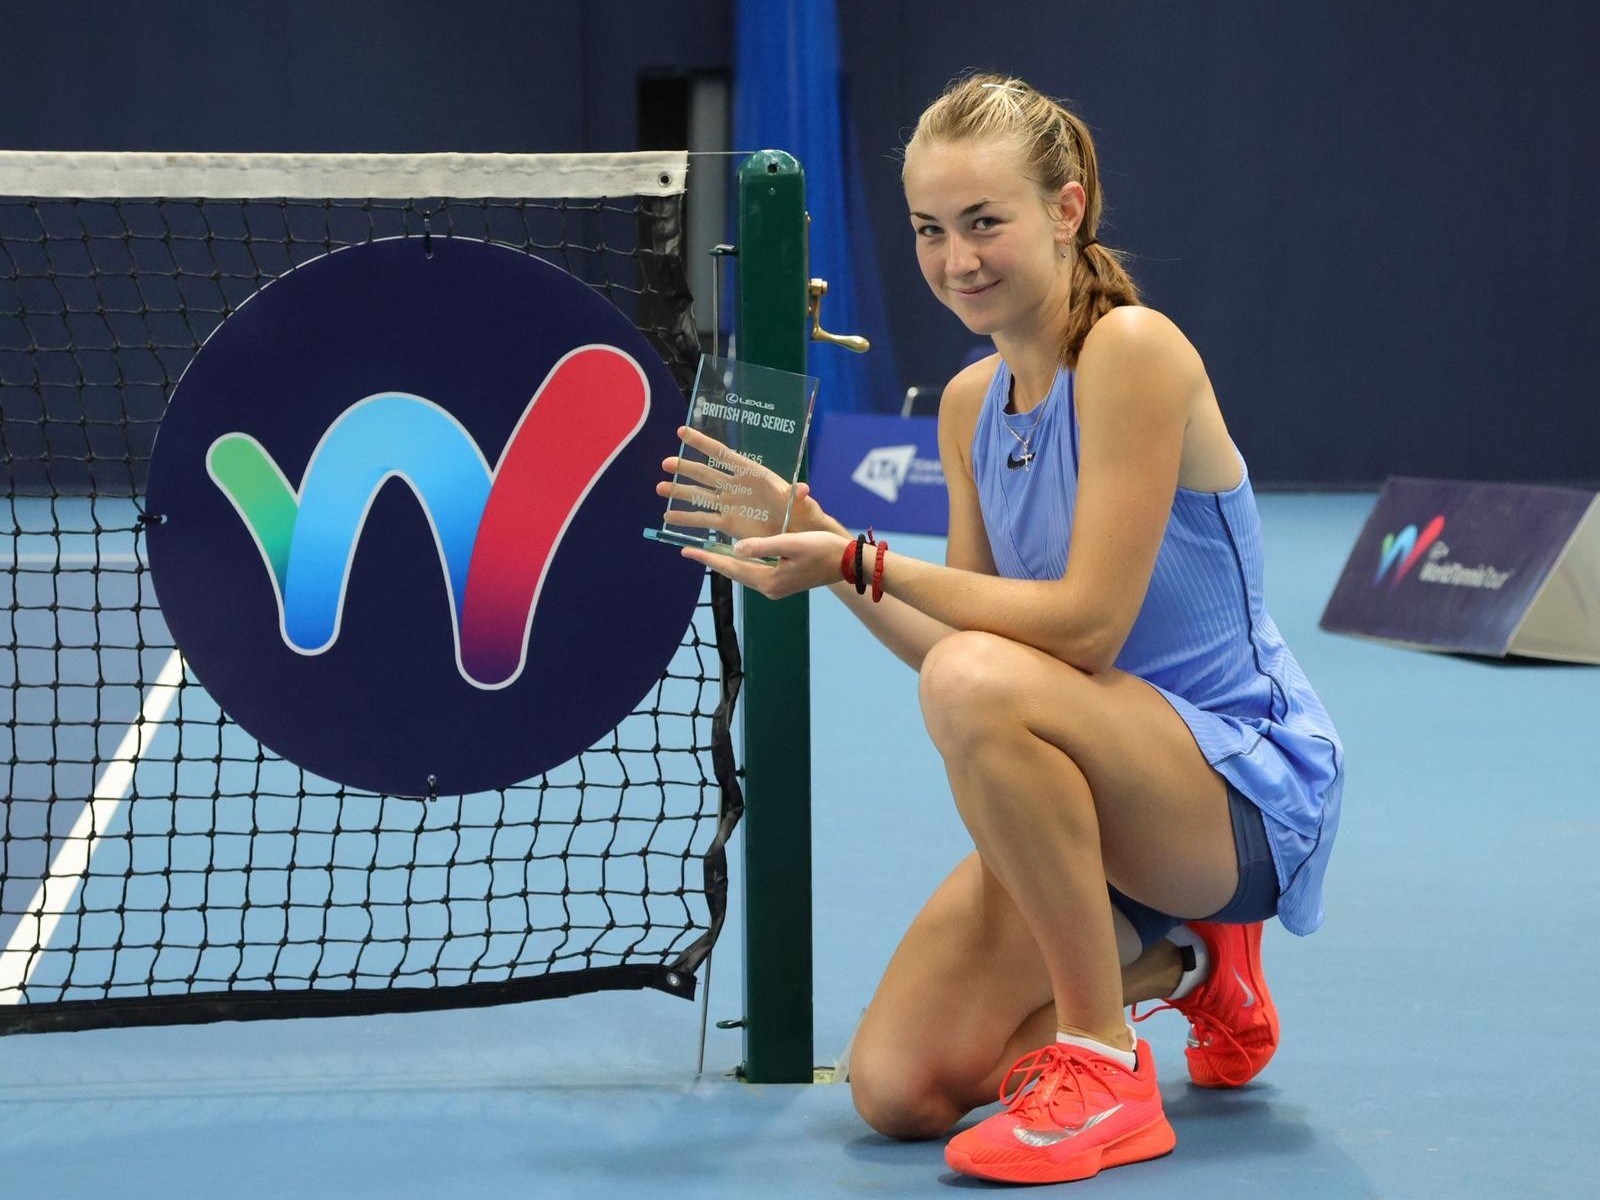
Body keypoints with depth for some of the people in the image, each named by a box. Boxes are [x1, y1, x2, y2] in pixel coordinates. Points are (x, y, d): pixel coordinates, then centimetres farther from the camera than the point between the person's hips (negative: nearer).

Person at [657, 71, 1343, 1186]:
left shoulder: (1132, 349, -17)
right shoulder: (970, 402, 7)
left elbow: (1086, 625, -23)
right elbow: (959, 641, 6)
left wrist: (864, 562, -22)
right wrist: (820, 539, -4)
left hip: (1249, 781, -8)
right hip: (1107, 796, 8)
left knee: (980, 683, -36)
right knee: (899, 1089, -5)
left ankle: (1107, 1069, -21)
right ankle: (1176, 960, 21)